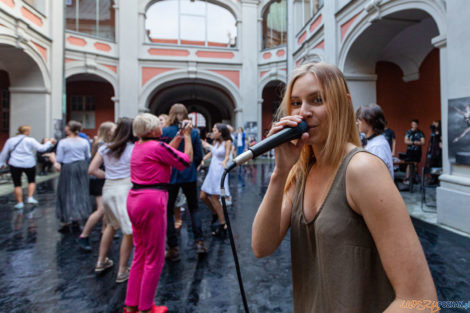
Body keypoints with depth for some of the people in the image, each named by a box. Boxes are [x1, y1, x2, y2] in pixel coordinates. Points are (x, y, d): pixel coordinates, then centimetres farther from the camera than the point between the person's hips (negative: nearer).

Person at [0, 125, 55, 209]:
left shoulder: (10, 140, 6)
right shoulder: (30, 140, -5)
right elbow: (41, 148, -9)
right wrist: (49, 143, 4)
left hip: (15, 165, 2)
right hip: (29, 164, -2)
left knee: (17, 184, 8)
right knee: (32, 181, 17)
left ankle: (19, 202, 10)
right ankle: (30, 198, 6)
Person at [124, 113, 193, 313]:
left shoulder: (138, 146, 12)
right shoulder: (157, 147, -13)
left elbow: (165, 153, 21)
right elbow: (186, 161, -6)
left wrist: (179, 136, 23)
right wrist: (187, 136, 5)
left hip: (134, 200, 9)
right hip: (152, 200, -9)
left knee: (140, 255, 20)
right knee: (154, 259, 5)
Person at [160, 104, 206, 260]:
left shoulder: (164, 132, -8)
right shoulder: (194, 132, -3)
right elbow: (199, 155, -1)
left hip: (169, 176, -2)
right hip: (189, 176, 2)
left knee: (168, 211, 10)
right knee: (194, 208, 18)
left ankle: (173, 249, 14)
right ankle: (199, 242, 13)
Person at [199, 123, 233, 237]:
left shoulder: (227, 142, -10)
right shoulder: (215, 142, 10)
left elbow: (227, 155, -23)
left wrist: (225, 162, -44)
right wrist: (202, 159, 13)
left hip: (220, 172, -7)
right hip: (211, 171, 7)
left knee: (214, 198, -10)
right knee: (203, 196, 8)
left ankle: (223, 225, 0)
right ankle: (215, 213, 33)